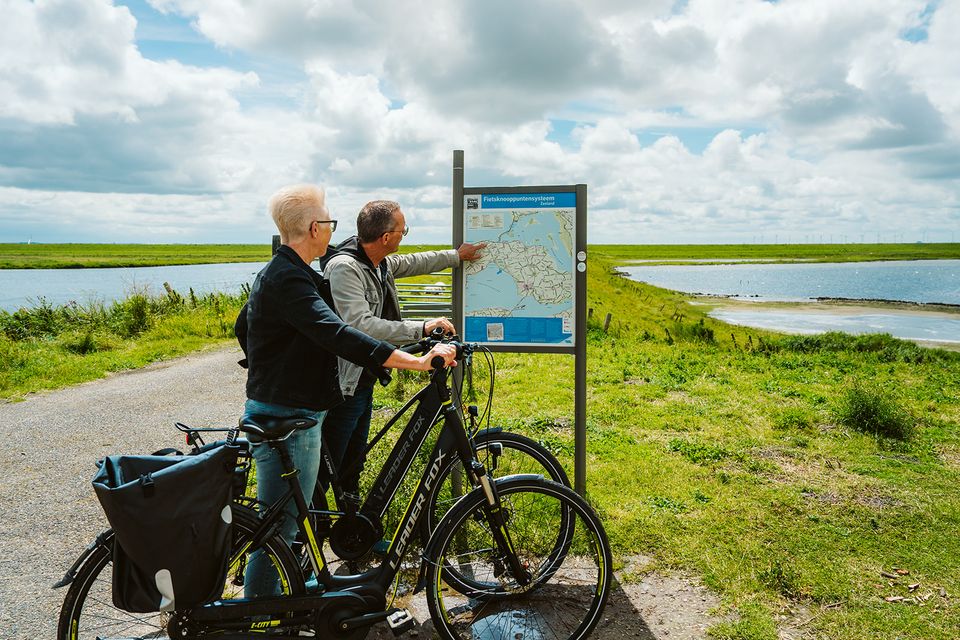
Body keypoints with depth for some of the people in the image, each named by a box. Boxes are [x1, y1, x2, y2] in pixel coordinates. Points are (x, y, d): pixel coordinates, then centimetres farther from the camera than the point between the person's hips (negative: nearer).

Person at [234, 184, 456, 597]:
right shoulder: (289, 279, -22)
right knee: (278, 530, 0)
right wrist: (417, 362, -39)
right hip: (286, 420, -11)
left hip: (281, 413, 11)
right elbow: (337, 336, -36)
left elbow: (243, 326, 26)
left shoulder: (276, 273, 13)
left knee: (294, 520, 23)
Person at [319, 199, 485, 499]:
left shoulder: (380, 263, 6)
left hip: (364, 382, 10)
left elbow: (413, 263, 26)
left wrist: (457, 255, 36)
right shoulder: (344, 267, -23)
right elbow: (361, 325, -34)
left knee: (353, 465, 21)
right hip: (342, 387, -10)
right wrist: (422, 328, -34)